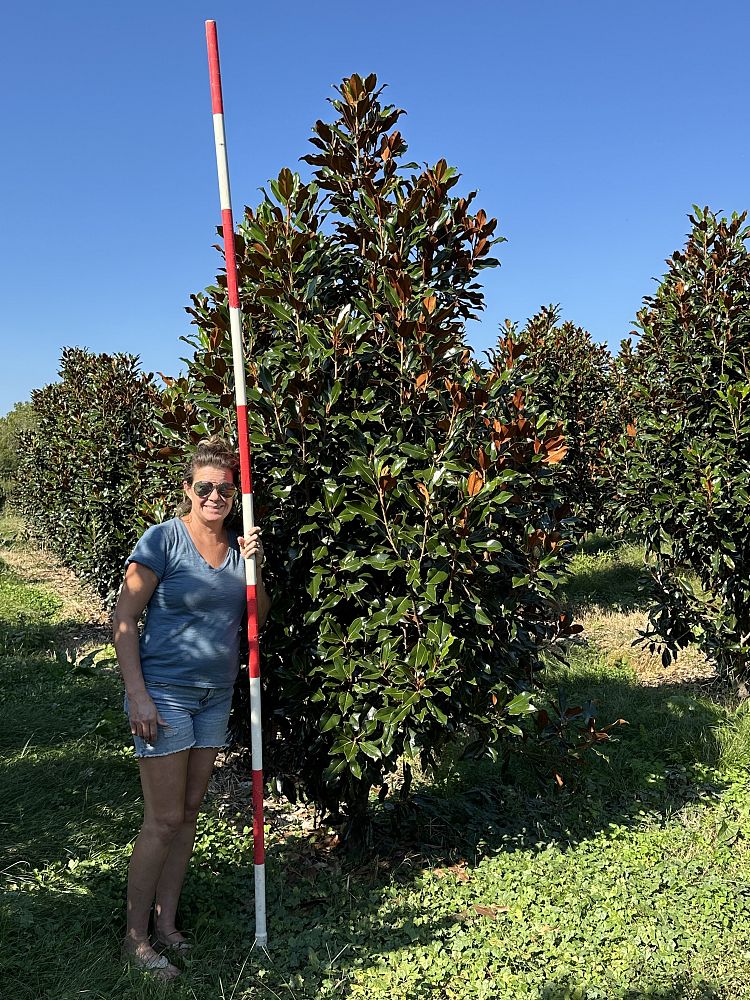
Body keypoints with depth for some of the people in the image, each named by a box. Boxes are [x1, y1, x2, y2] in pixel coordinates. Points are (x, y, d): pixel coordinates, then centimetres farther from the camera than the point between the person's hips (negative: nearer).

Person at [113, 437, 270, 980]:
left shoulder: (238, 543, 5)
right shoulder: (164, 539, -12)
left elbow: (256, 619, 9)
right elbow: (124, 620, -12)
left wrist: (253, 565, -7)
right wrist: (138, 695, -17)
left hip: (216, 695, 6)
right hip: (164, 691, -6)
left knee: (189, 812, 13)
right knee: (164, 819, -2)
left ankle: (167, 925, 27)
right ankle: (136, 937, 14)